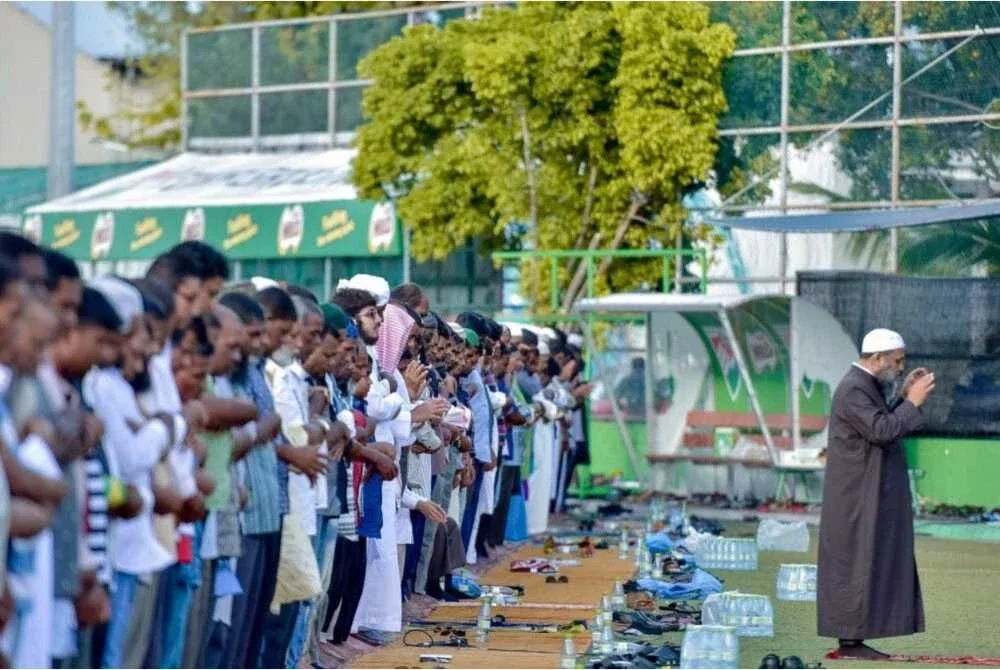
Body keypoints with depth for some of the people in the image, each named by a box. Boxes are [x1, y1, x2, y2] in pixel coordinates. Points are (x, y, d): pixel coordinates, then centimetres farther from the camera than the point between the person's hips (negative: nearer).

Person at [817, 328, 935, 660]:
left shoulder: (867, 386, 14)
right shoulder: (853, 389, -17)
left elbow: (884, 426, 20)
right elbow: (882, 431, -25)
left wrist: (905, 395, 12)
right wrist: (913, 402, -16)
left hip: (869, 498, 10)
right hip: (859, 498, -10)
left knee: (868, 565, 10)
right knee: (856, 565, -6)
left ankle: (854, 639, 12)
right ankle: (849, 641, -3)